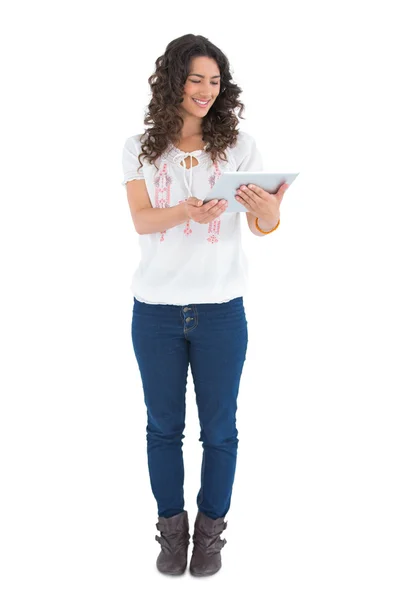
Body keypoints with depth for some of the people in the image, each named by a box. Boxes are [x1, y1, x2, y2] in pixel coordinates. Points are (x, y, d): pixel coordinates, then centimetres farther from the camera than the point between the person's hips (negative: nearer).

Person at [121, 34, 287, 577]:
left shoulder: (238, 145, 1)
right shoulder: (141, 148, 3)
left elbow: (264, 226, -6)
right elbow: (141, 220, -10)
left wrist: (270, 210, -31)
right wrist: (187, 212, -31)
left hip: (221, 309, 0)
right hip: (156, 308, 1)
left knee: (219, 427, 8)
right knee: (163, 424, 12)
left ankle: (210, 528, 27)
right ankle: (172, 526, 30)